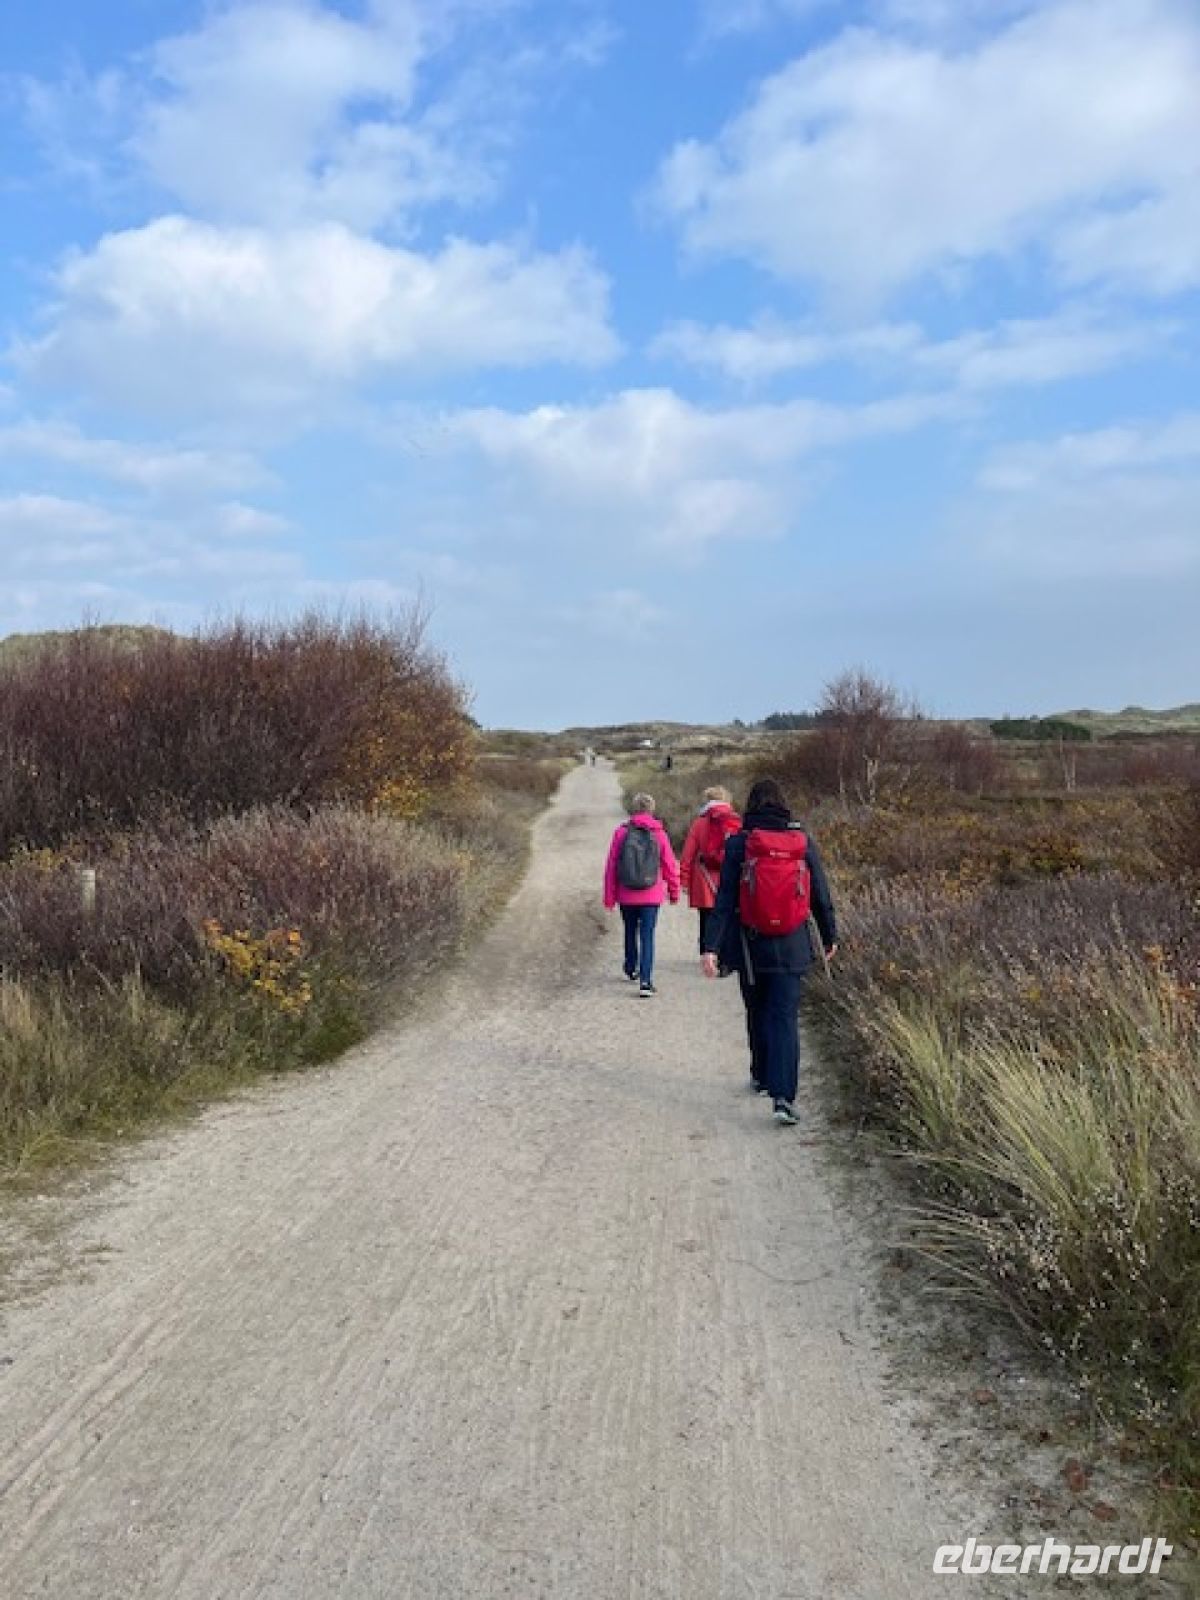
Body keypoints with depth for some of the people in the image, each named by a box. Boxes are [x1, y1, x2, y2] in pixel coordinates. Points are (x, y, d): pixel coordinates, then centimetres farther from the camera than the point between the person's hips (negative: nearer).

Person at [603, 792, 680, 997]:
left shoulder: (622, 833, -4)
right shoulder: (659, 834, -5)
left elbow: (611, 866, -2)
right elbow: (670, 865, 0)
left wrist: (610, 896, 6)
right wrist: (674, 891, 15)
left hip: (626, 895, 2)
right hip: (652, 895, -1)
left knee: (630, 932, 21)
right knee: (647, 936, 0)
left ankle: (632, 970, 39)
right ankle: (645, 981, -9)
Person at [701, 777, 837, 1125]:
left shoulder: (739, 844, -6)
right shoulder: (803, 842, -1)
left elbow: (724, 900, -11)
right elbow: (821, 895, 6)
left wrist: (711, 946, -12)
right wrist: (830, 936, 19)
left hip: (751, 946, 0)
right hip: (792, 947, 0)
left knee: (757, 1012, 20)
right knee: (785, 1019, 0)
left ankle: (762, 1076, 37)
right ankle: (783, 1096, -12)